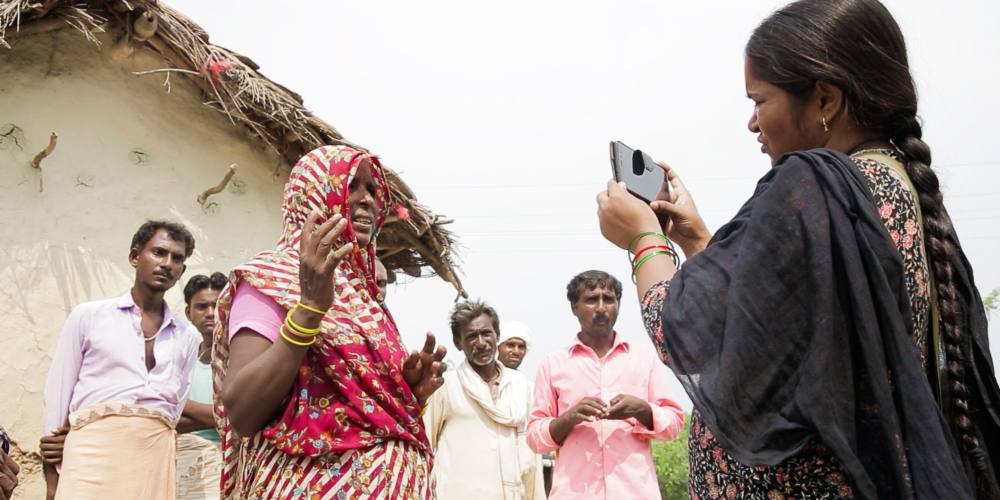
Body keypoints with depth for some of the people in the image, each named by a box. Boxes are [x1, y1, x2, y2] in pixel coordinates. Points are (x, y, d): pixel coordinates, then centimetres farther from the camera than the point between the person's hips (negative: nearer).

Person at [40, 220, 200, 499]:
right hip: (94, 449, -2)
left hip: (156, 455, 2)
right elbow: (58, 393, 8)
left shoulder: (188, 337, 14)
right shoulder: (89, 316, 10)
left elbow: (173, 408, 10)